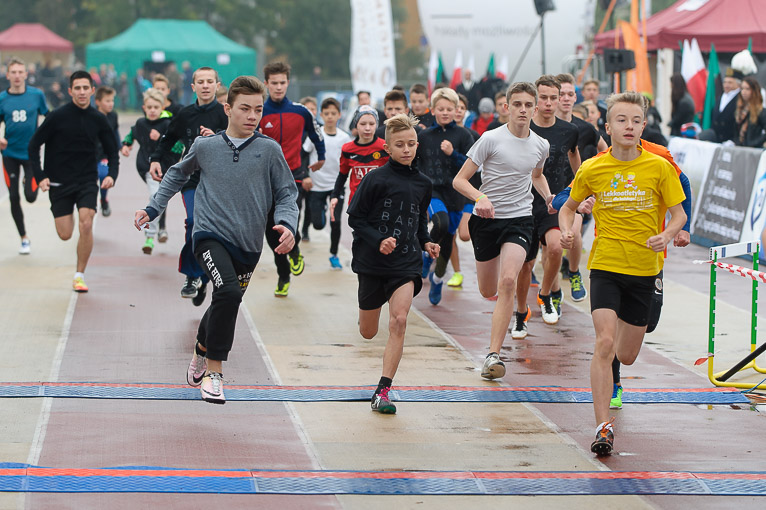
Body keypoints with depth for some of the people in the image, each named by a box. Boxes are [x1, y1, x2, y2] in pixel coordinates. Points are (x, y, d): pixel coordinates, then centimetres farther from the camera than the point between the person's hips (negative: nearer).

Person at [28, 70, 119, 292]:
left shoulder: (98, 119, -1)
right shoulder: (57, 116, -9)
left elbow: (112, 151, 9)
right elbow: (34, 145, -2)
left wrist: (112, 174, -9)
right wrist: (40, 176, -11)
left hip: (87, 181, 1)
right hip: (59, 182, -1)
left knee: (86, 225, -18)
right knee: (65, 235, -1)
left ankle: (80, 275, -5)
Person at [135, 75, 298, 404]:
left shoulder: (269, 150, 1)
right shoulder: (205, 147, 3)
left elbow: (286, 194, 6)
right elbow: (178, 174, 22)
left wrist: (287, 223, -13)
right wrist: (153, 208, 17)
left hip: (248, 244, 2)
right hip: (210, 235, -2)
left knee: (225, 305, 14)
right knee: (228, 292, -27)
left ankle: (201, 352, 47)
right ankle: (214, 371, -16)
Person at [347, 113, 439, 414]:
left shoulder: (422, 184, 6)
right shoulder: (376, 180, -9)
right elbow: (354, 218, -7)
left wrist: (426, 243, 4)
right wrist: (378, 240, -20)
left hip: (406, 264, 2)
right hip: (372, 263, -2)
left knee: (398, 322, -18)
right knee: (368, 333, 11)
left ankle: (383, 392, -16)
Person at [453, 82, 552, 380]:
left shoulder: (541, 146, 4)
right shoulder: (491, 139, -9)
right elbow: (459, 180, -9)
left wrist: (548, 197, 9)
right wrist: (480, 198, -28)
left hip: (520, 219, 1)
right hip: (486, 219, -1)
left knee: (508, 281, -23)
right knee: (488, 292, 10)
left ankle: (493, 355, -23)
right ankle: (505, 311, 52)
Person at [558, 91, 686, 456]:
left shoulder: (658, 168, -4)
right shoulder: (592, 170, -2)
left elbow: (679, 213, 3)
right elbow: (568, 207, 13)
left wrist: (667, 236, -19)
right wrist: (567, 231, -8)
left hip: (644, 269, 1)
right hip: (605, 265, -1)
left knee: (626, 356, 10)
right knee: (604, 343, -20)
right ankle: (603, 427, -19)